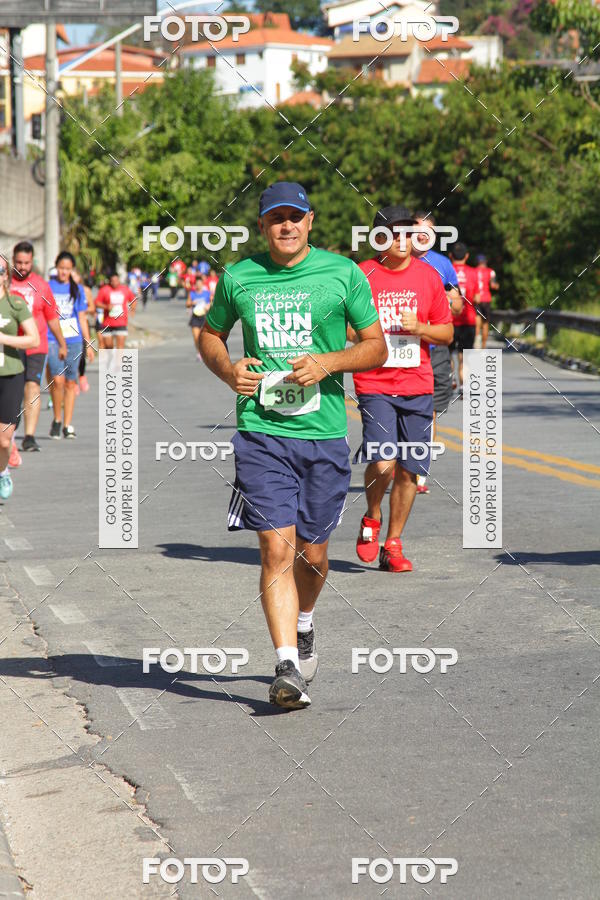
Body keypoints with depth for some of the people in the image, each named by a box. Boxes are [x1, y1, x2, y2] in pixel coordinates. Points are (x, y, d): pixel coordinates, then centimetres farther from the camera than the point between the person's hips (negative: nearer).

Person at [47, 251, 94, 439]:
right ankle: (56, 420, 0)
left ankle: (67, 425, 9)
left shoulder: (77, 289, 11)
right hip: (52, 339, -3)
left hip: (74, 341, 3)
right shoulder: (47, 286, 3)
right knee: (58, 379, -18)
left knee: (70, 382, 3)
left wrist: (88, 344, 13)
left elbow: (82, 318, 15)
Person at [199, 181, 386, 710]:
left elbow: (377, 347, 6)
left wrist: (328, 362, -12)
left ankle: (303, 625, 42)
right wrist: (228, 370, -2)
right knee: (277, 547, -13)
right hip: (261, 432, -1)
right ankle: (288, 666, -13)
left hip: (324, 432, 1)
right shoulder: (237, 278, 5)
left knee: (312, 553, 10)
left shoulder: (343, 274, 2)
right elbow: (210, 336, 20)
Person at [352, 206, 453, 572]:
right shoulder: (362, 275, -2)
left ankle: (393, 545, 18)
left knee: (409, 470, 4)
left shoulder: (428, 276, 7)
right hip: (374, 386, -3)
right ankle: (372, 519, 13)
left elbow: (447, 333, 12)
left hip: (417, 386, 3)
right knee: (382, 463, -18)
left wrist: (420, 327, -6)